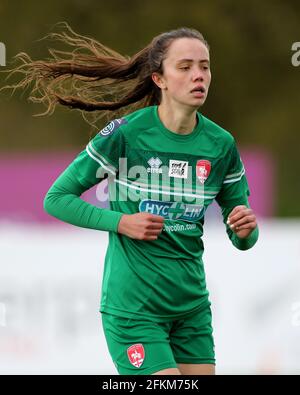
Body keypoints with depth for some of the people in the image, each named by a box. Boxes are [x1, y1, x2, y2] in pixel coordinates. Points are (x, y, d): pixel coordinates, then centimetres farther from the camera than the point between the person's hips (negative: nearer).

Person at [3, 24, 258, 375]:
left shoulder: (221, 144, 2)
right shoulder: (125, 134, -11)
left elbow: (241, 239, 9)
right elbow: (56, 199, -3)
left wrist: (245, 231, -15)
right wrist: (121, 222, -15)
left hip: (192, 305, 5)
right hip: (133, 306, -5)